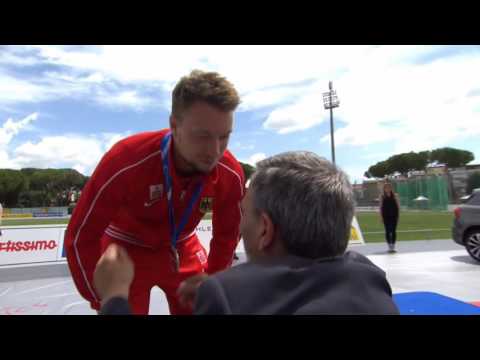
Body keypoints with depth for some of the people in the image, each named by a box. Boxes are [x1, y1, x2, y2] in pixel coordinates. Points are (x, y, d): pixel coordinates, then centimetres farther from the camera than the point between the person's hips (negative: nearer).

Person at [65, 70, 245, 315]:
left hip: (182, 250, 3)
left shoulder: (230, 174, -22)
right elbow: (81, 238, -20)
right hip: (127, 251, -2)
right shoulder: (126, 161, -31)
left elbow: (227, 235, -4)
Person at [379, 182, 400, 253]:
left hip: (394, 215, 0)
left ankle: (393, 246, 11)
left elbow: (398, 206, 5)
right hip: (386, 216, 0)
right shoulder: (382, 197, 1)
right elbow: (381, 207, 2)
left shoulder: (394, 195, 3)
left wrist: (398, 215, -2)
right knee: (387, 231, 3)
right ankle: (389, 246, 13)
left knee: (393, 231, 3)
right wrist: (381, 217, -3)